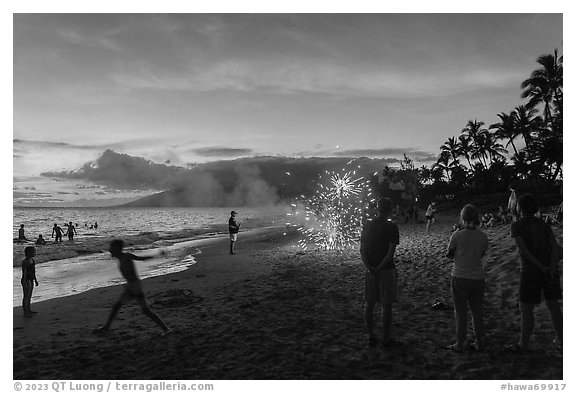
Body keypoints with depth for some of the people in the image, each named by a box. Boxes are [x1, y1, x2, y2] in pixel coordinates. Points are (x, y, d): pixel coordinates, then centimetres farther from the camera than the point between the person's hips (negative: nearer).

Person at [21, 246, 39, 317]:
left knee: (29, 296, 17)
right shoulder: (25, 261, -21)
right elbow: (24, 273, -21)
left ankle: (29, 310, 29)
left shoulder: (32, 260, 5)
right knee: (26, 297, 1)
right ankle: (25, 313, 11)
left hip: (31, 280, 9)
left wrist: (35, 280, 17)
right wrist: (25, 284, -21)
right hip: (26, 280, -9)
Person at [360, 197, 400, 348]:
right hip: (387, 270, -4)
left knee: (369, 304, 13)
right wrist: (379, 268, -13)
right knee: (386, 306, 7)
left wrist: (368, 267, -10)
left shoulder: (367, 225, 2)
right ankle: (386, 339, 15)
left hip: (370, 270, 4)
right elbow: (391, 252, -17)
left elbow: (362, 249, -3)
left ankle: (371, 337, 19)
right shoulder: (391, 227, -11)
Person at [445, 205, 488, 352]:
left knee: (460, 312, 7)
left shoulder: (457, 235, -14)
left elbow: (449, 254, -3)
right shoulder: (483, 237, -2)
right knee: (477, 311, 16)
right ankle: (479, 342, 24)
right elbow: (481, 255, 8)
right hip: (477, 278, 3)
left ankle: (459, 344, 14)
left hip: (460, 278, -3)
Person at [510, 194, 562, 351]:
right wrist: (552, 268, -15)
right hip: (551, 270, 5)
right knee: (553, 306, 17)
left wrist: (542, 267, -16)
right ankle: (561, 341, 25)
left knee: (526, 309, 5)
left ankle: (523, 344, 12)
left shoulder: (516, 225, -6)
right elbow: (555, 248, -3)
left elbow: (523, 249, -16)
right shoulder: (544, 225, 10)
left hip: (531, 271, -5)